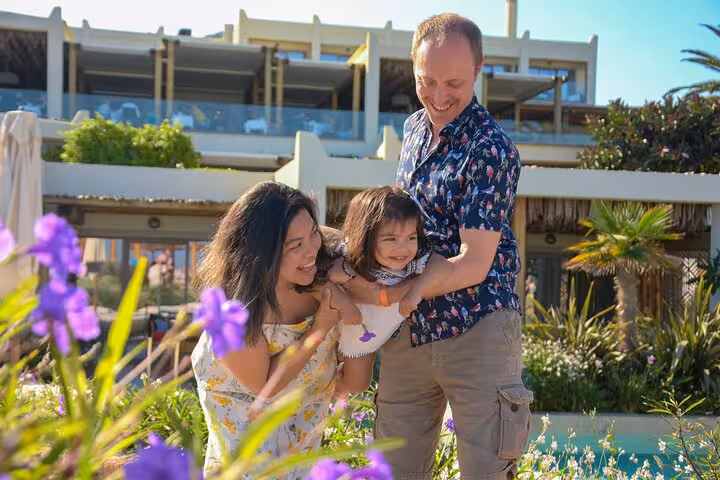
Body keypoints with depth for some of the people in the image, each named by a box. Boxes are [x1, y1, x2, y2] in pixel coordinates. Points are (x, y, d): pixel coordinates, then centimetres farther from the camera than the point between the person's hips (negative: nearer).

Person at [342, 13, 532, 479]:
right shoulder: (414, 128, 10)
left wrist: (385, 294, -20)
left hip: (477, 330, -6)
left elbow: (473, 264, -17)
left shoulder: (491, 149, -13)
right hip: (408, 332, 7)